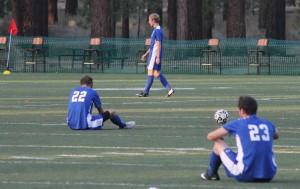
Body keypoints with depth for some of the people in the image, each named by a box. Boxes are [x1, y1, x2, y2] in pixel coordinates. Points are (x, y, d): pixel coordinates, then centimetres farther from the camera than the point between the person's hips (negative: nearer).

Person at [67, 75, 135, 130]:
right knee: (112, 112, 14)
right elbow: (101, 111, 18)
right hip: (86, 125, -5)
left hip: (72, 125, 5)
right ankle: (123, 125, 43)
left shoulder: (73, 91, 15)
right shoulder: (92, 92, 3)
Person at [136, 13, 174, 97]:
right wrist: (146, 54, 27)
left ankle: (145, 92, 0)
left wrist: (158, 57, -22)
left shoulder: (157, 31, -13)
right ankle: (169, 89, 6)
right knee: (156, 73, 9)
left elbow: (158, 44, -19)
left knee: (150, 72, -4)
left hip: (155, 55, -10)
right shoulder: (156, 30, 17)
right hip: (153, 54, 10)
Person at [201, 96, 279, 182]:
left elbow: (210, 137, 9)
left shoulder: (237, 124, -1)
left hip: (246, 176, -4)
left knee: (218, 144, 17)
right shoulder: (267, 124, 10)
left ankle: (211, 174, 41)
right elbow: (276, 135, 35)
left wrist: (220, 138, 31)